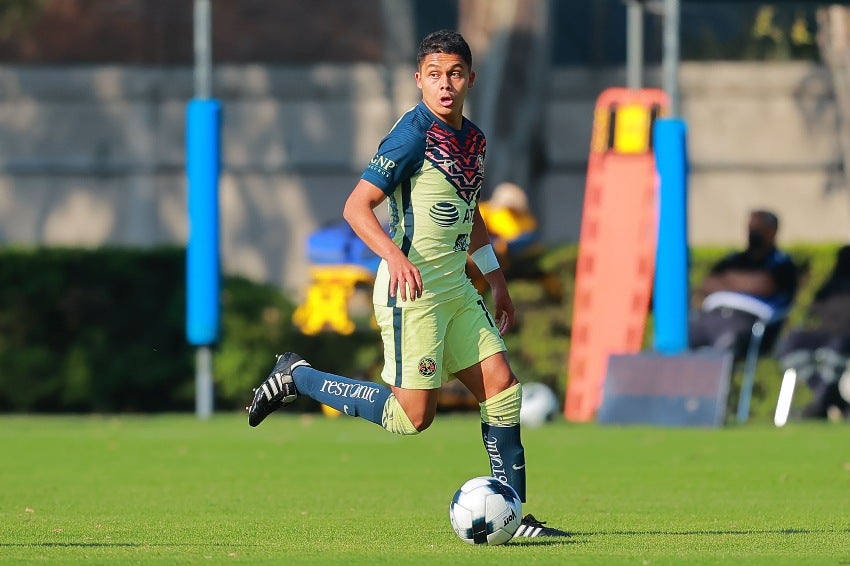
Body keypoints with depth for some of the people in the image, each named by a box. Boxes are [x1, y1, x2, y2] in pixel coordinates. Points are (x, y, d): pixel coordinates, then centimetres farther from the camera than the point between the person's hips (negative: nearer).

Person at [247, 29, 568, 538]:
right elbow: (357, 206, -17)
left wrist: (497, 278, 28)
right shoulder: (413, 134, -14)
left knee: (501, 385, 1)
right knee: (413, 415, -10)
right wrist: (394, 255, -33)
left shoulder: (473, 139, 12)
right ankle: (298, 377, 5)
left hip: (456, 287, 8)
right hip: (412, 288, -8)